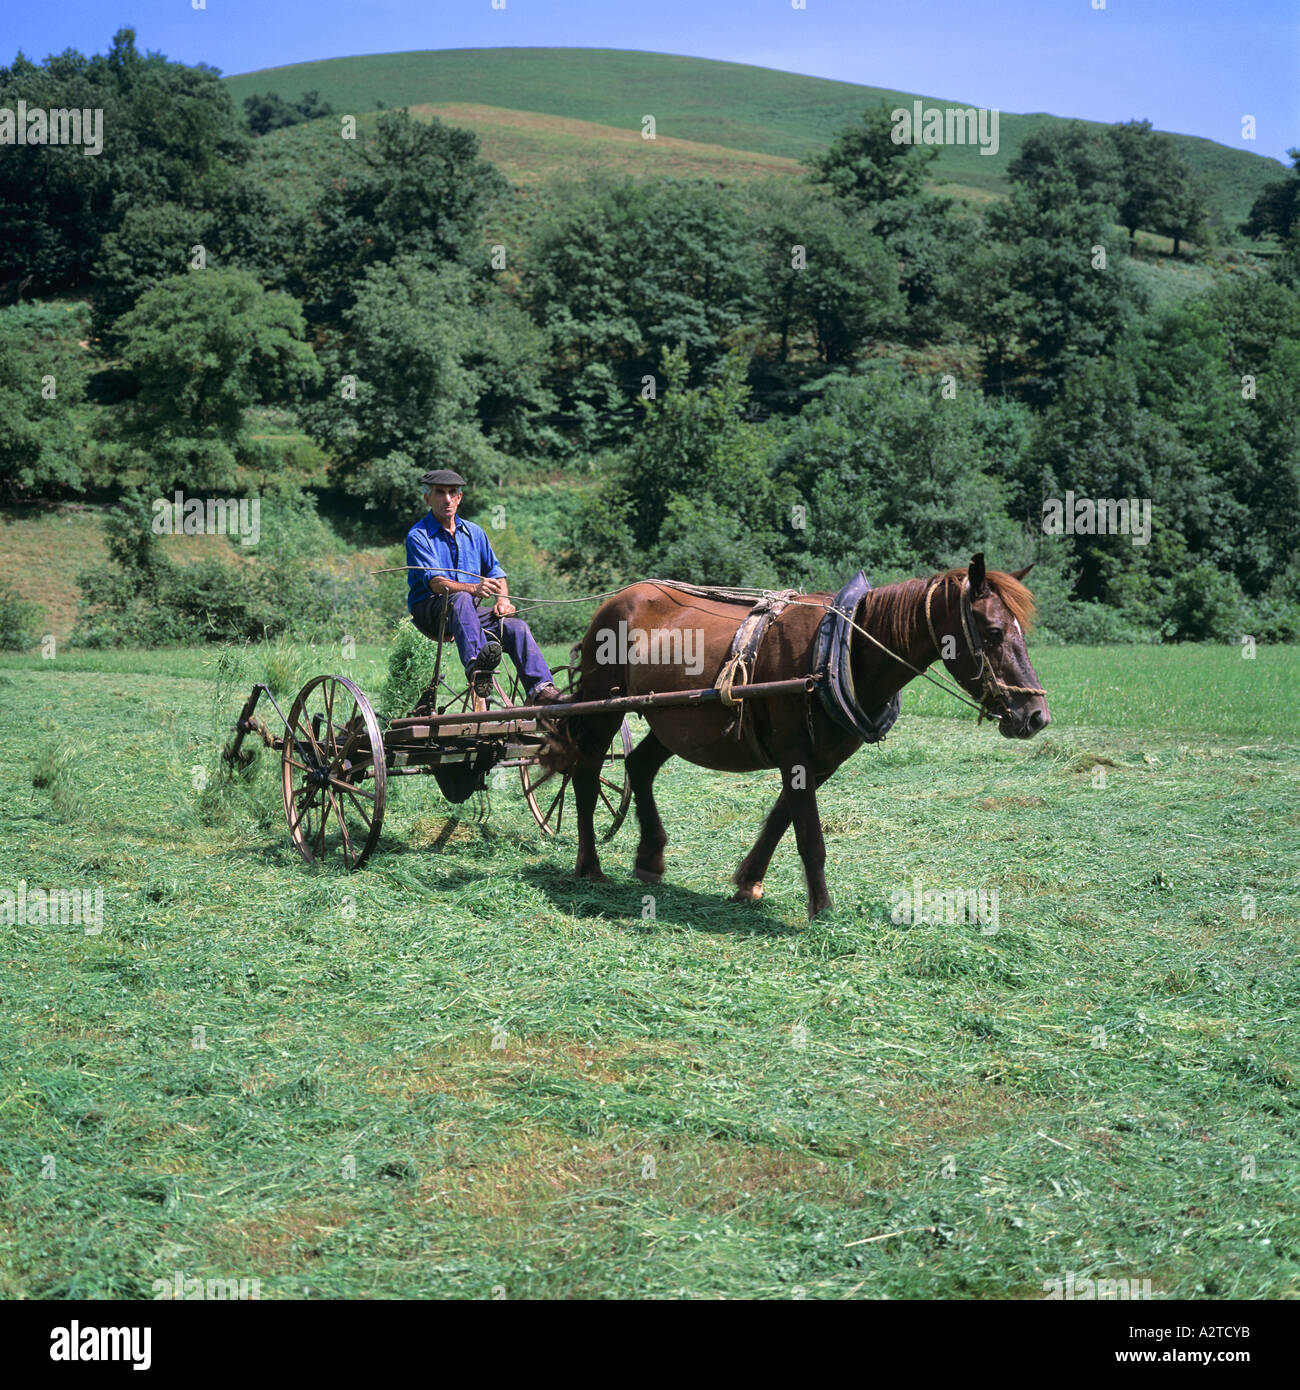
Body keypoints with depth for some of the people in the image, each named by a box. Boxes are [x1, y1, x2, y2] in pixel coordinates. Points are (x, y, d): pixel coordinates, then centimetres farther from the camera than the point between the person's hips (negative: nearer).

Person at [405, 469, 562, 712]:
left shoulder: (474, 533, 16)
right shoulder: (418, 536, -4)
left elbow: (496, 573, 15)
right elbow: (435, 582, -17)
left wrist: (502, 599, -8)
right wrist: (473, 588, -35)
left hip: (470, 614, 5)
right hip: (429, 612, -5)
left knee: (515, 626, -20)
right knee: (461, 599, -38)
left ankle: (541, 688, -29)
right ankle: (475, 663, -60)